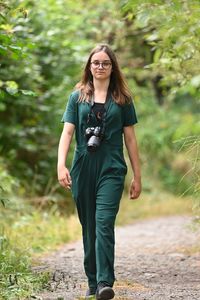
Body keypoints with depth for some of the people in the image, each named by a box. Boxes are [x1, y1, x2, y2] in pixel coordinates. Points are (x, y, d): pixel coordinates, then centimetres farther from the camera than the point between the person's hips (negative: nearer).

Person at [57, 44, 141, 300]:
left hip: (111, 169, -2)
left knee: (104, 224, -16)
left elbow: (130, 137, 10)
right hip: (83, 169, 2)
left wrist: (137, 176, 9)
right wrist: (61, 164, -14)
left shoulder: (122, 99, 8)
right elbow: (67, 132, 1)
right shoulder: (78, 97, 9)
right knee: (88, 227, 8)